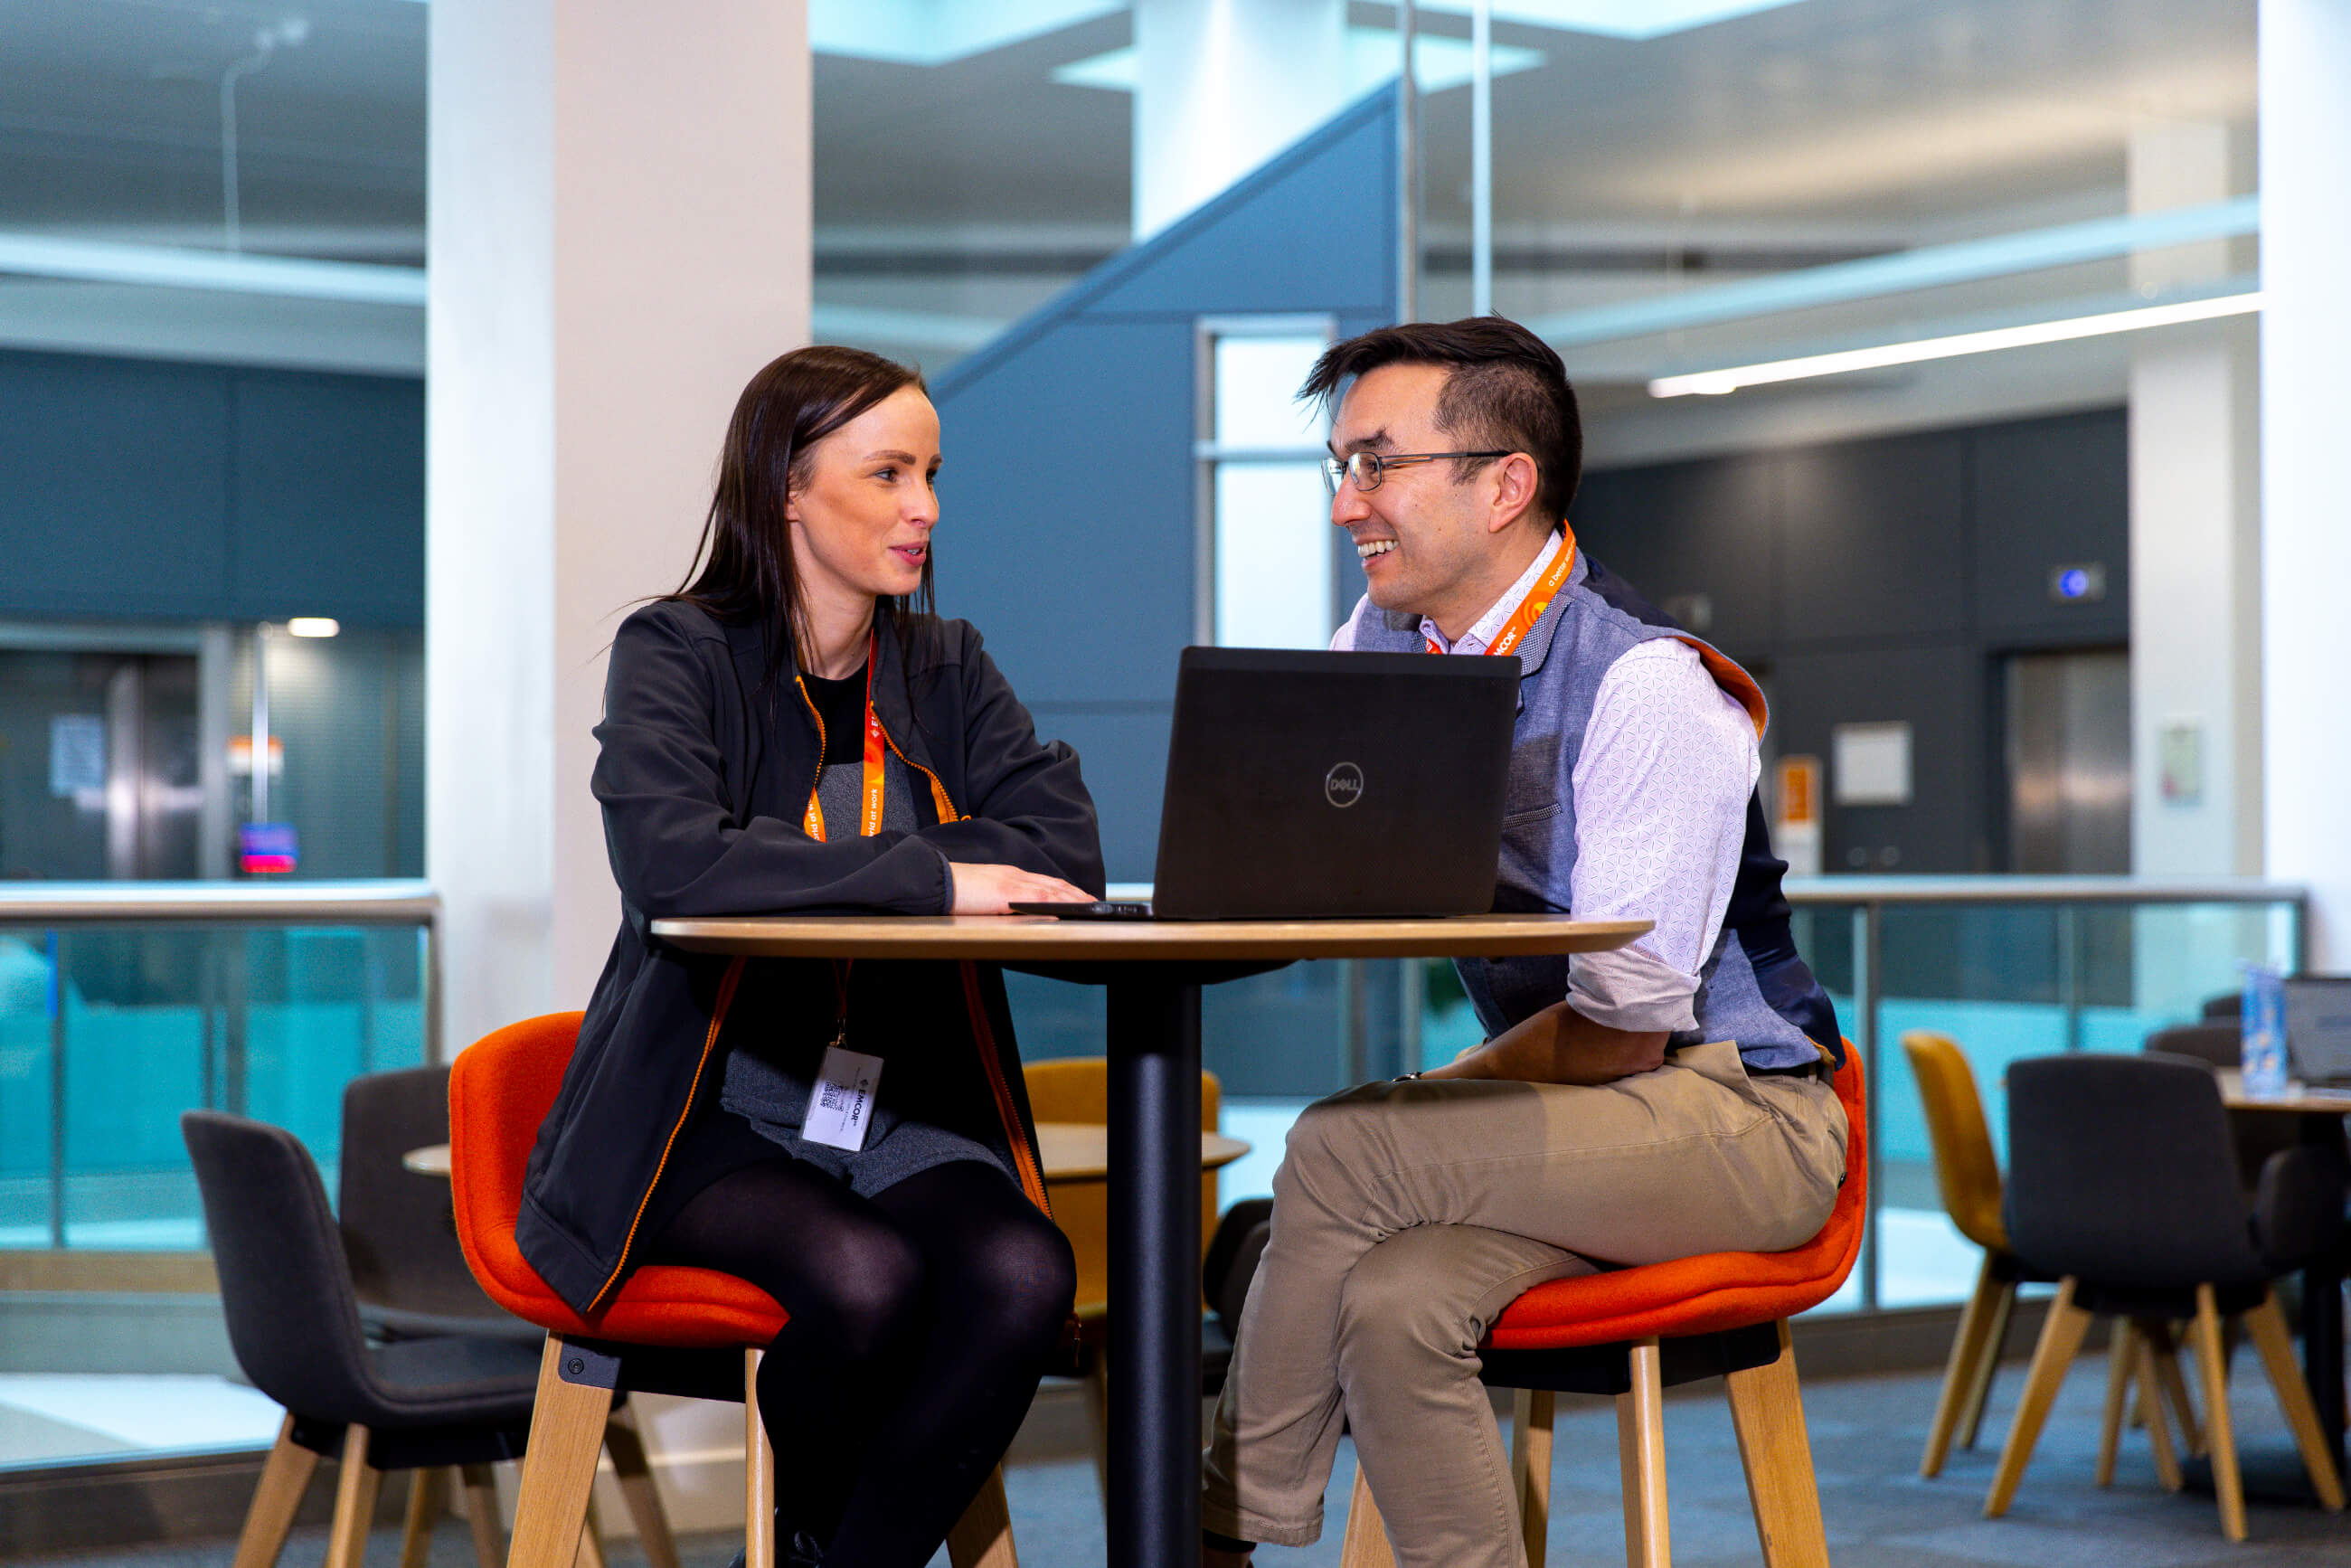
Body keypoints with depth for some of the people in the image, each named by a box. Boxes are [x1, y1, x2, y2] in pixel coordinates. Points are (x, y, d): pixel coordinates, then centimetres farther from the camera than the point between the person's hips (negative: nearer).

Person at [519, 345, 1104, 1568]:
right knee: (865, 1280, -31)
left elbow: (1067, 849, -3)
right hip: (712, 1111, -4)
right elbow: (668, 861, -22)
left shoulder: (946, 670, 13)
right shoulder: (678, 652, -2)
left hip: (906, 1112, 4)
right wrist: (925, 880, -23)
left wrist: (824, 875, -14)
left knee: (1022, 1275, -27)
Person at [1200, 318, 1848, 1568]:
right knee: (1390, 1305, -26)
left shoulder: (1646, 689, -19)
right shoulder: (1386, 638, 5)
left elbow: (1626, 1030, -19)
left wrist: (1433, 1099, -12)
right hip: (1567, 1126, 7)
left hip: (1737, 1115, -7)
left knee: (1340, 1153, -26)